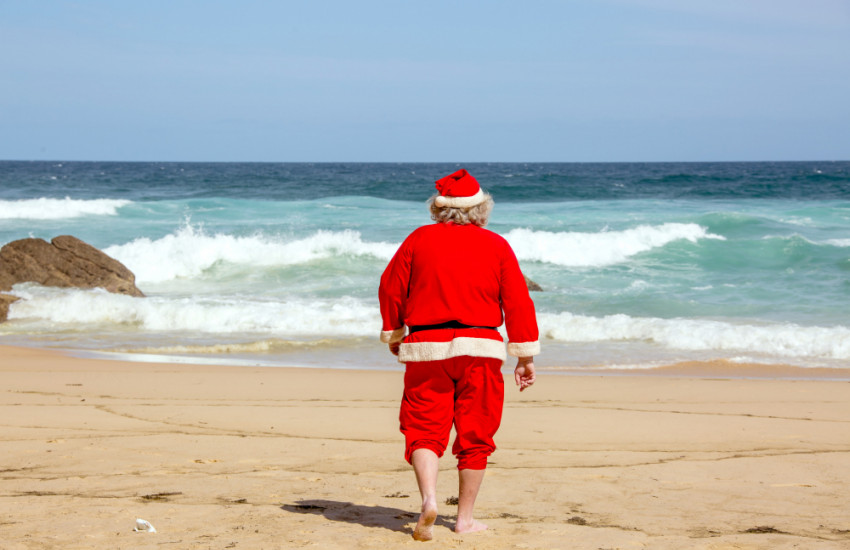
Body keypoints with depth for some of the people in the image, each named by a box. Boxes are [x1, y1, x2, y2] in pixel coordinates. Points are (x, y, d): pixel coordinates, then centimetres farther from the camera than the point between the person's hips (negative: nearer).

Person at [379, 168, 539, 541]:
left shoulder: (419, 240, 3)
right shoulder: (496, 246, 3)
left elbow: (390, 288, 7)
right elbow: (518, 301, 0)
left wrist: (392, 334, 23)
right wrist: (526, 356, 5)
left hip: (426, 347, 0)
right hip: (480, 348, 0)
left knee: (424, 430, 4)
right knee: (474, 435, 10)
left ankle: (429, 499, -21)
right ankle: (465, 517, 14)